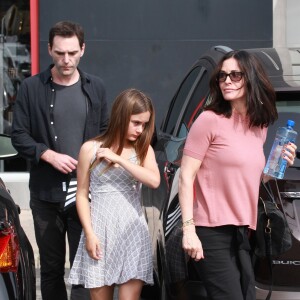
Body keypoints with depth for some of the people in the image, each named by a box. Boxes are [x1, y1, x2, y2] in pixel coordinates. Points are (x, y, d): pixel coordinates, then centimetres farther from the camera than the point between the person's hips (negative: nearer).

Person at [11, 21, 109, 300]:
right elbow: (19, 136, 1)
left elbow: (105, 133, 14)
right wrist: (50, 155, -13)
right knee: (51, 267, 9)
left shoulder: (95, 87, 7)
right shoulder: (32, 88, 0)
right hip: (46, 193, 0)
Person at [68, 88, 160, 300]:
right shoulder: (91, 148, 1)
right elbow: (82, 194, 2)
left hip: (133, 232, 1)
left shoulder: (143, 149, 7)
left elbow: (154, 181, -11)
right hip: (100, 231, -1)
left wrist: (119, 159, -13)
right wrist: (89, 233, -6)